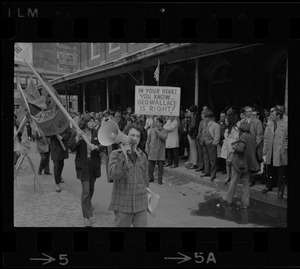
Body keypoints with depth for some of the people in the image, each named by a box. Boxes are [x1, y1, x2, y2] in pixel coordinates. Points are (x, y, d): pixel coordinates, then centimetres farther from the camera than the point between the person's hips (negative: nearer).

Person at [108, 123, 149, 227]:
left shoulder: (142, 156, 6)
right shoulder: (116, 154, -6)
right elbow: (114, 175, -21)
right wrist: (123, 155, -24)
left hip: (141, 205, 3)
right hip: (122, 204, -3)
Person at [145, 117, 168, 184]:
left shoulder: (164, 131, 0)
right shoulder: (152, 130, 7)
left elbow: (164, 138, -19)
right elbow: (148, 139, 13)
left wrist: (158, 131, -16)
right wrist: (147, 147, 7)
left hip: (161, 151, -2)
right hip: (152, 151, 2)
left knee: (160, 166, 0)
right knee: (150, 165, 4)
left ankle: (160, 179, 15)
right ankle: (151, 178, 22)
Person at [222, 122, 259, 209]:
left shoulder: (243, 137, -18)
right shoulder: (252, 137, 5)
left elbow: (240, 149, -30)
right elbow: (252, 150, 13)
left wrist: (234, 146, -12)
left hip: (240, 162, -7)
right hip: (249, 163, 7)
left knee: (234, 180, 8)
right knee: (246, 182, 11)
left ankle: (228, 198, 19)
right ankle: (245, 202, 15)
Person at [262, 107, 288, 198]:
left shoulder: (285, 126, -8)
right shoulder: (269, 125, 6)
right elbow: (266, 138, 10)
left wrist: (284, 148, -10)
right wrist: (264, 149, 5)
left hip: (280, 154, -4)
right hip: (270, 153, 4)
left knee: (280, 173, 4)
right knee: (271, 171, 14)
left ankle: (280, 191, 15)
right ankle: (269, 186, 30)